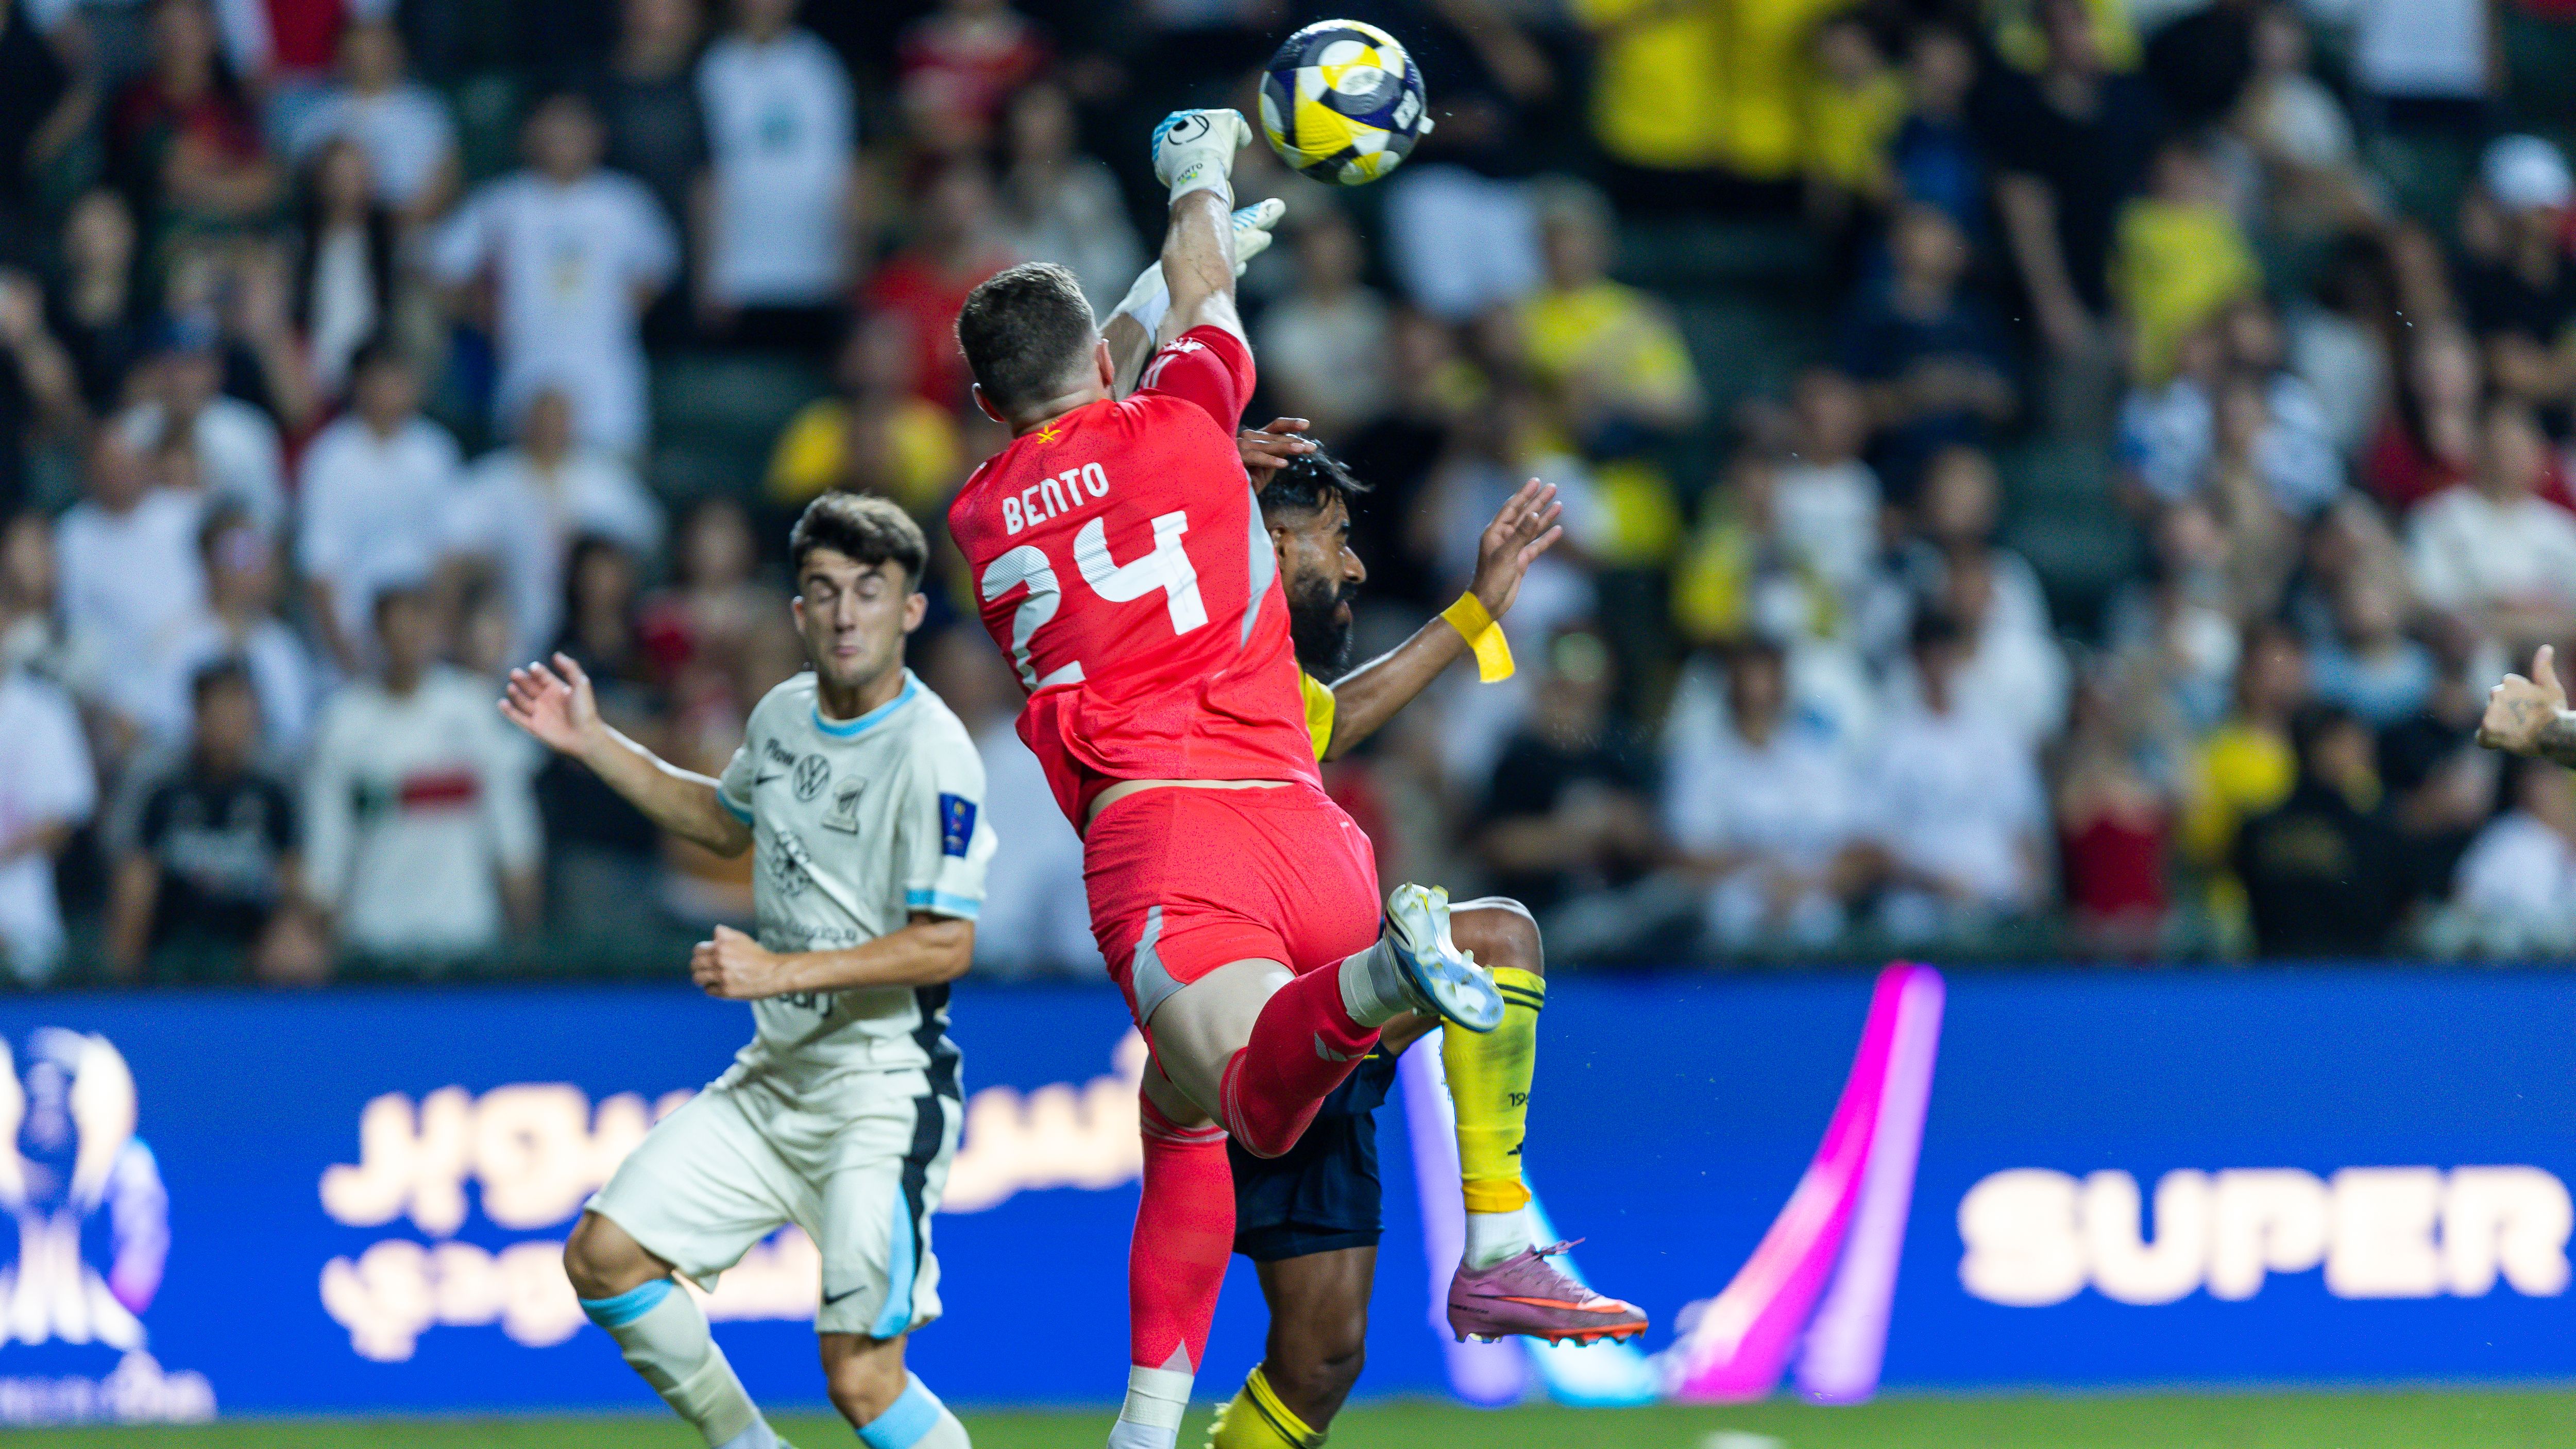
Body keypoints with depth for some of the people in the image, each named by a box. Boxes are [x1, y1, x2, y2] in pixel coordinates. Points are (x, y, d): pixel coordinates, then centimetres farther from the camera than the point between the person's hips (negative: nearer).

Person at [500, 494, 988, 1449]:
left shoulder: (930, 753, -17)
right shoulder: (783, 715, 8)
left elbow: (946, 945, -21)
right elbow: (728, 822, 30)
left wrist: (781, 971, -23)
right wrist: (593, 745, 24)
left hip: (884, 1089, -8)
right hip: (775, 1075, 8)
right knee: (604, 1258, 3)